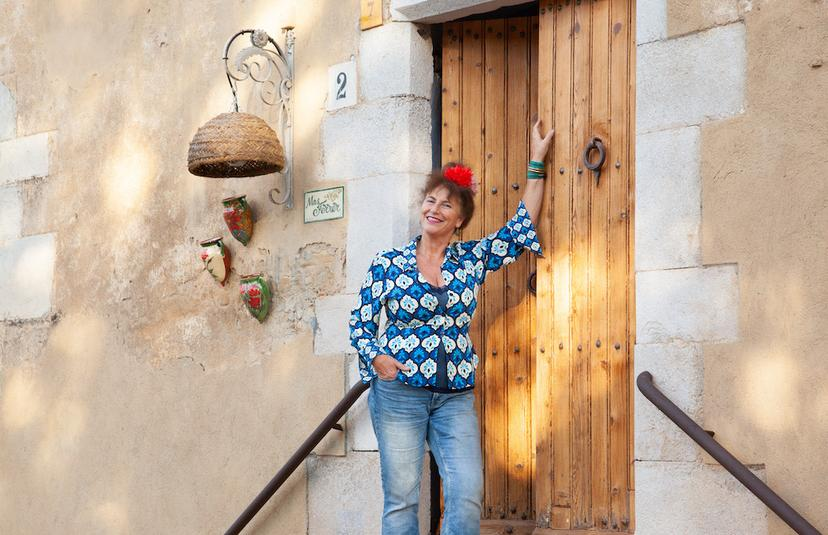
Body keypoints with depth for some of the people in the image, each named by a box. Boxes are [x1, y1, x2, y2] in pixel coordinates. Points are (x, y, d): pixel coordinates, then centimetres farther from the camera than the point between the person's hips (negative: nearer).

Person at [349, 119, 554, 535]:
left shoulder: (472, 260, 9)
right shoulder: (388, 263, 3)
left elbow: (522, 227, 11)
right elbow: (360, 323, 5)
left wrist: (536, 164, 12)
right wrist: (377, 357, -15)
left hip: (456, 396, 2)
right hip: (398, 392, -2)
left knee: (468, 495, -11)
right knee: (401, 498, -3)